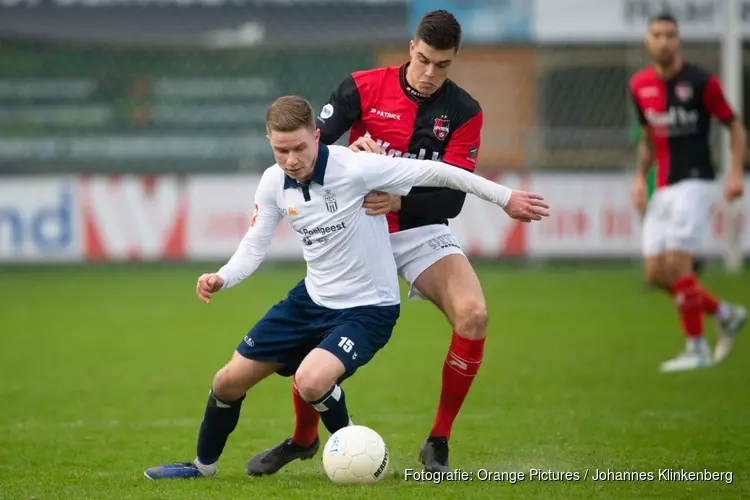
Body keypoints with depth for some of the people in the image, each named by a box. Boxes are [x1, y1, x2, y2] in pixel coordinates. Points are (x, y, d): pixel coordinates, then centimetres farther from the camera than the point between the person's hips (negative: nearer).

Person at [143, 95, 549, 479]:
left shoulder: (355, 168, -26)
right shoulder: (273, 183, -8)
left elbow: (434, 172, -21)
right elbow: (254, 246, 2)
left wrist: (504, 197, -17)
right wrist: (222, 279, -18)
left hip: (369, 308, -6)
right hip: (313, 299, 6)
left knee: (311, 381, -32)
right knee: (230, 381, 9)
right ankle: (203, 466, 35)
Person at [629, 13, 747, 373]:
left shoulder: (700, 82, -9)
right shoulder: (640, 85, 8)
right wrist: (640, 177, 7)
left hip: (694, 183, -7)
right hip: (662, 189, 7)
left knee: (676, 265, -14)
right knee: (656, 274, 2)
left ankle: (696, 349, -2)